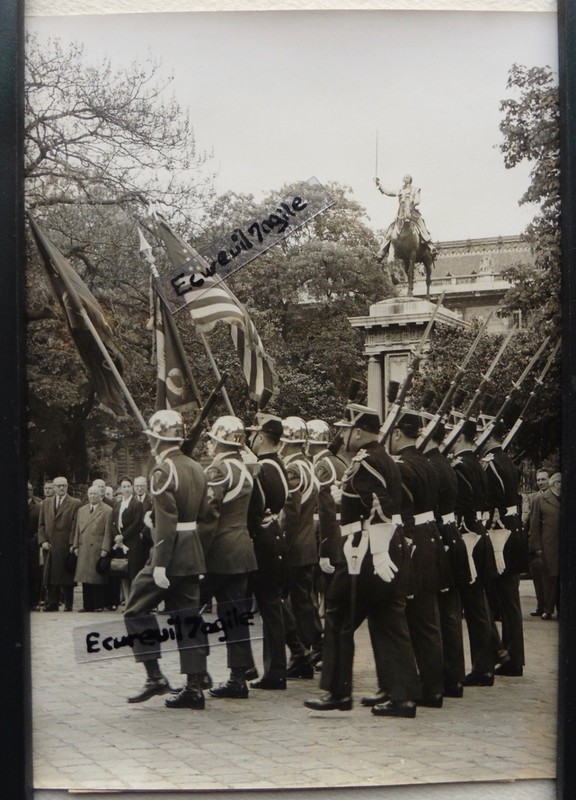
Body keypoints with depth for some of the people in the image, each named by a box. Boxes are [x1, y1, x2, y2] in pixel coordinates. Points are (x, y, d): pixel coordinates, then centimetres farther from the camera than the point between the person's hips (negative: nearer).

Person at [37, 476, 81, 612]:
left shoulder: (75, 503, 2)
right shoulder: (46, 503, 16)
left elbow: (75, 526, -4)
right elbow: (41, 524, 14)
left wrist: (72, 544, -10)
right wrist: (42, 541, 2)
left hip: (66, 547, -4)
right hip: (49, 547, 4)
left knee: (66, 577, -1)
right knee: (50, 576, 3)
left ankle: (68, 604, 6)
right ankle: (52, 604, 8)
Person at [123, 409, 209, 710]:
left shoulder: (163, 471, -13)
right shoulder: (196, 469, 12)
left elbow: (166, 522, -19)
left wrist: (159, 564, -19)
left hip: (171, 553, -8)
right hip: (194, 554, 8)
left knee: (137, 609, 4)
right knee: (187, 617, 9)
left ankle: (155, 676, -2)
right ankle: (194, 688, 9)